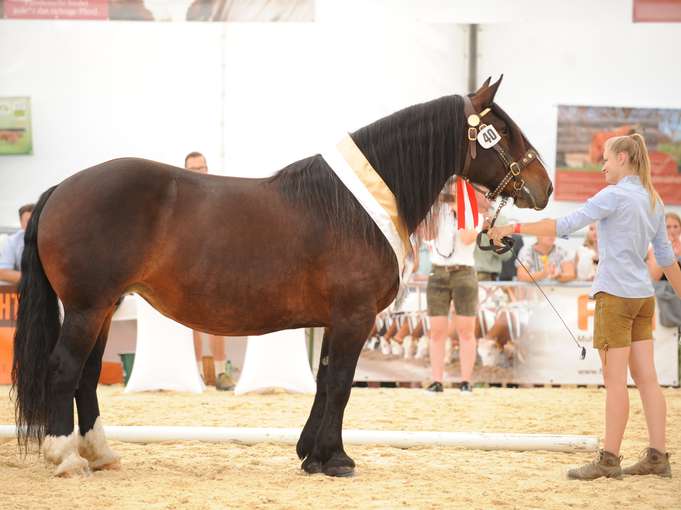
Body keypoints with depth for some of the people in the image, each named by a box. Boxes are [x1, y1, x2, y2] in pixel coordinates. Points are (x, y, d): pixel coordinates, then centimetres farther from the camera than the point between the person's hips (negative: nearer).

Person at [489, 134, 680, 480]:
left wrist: (515, 229, -17)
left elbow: (566, 225, -18)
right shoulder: (653, 201, 13)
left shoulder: (615, 195, -11)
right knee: (646, 378, 7)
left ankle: (609, 460, -1)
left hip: (615, 295, -8)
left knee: (614, 380, -5)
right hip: (643, 296, 8)